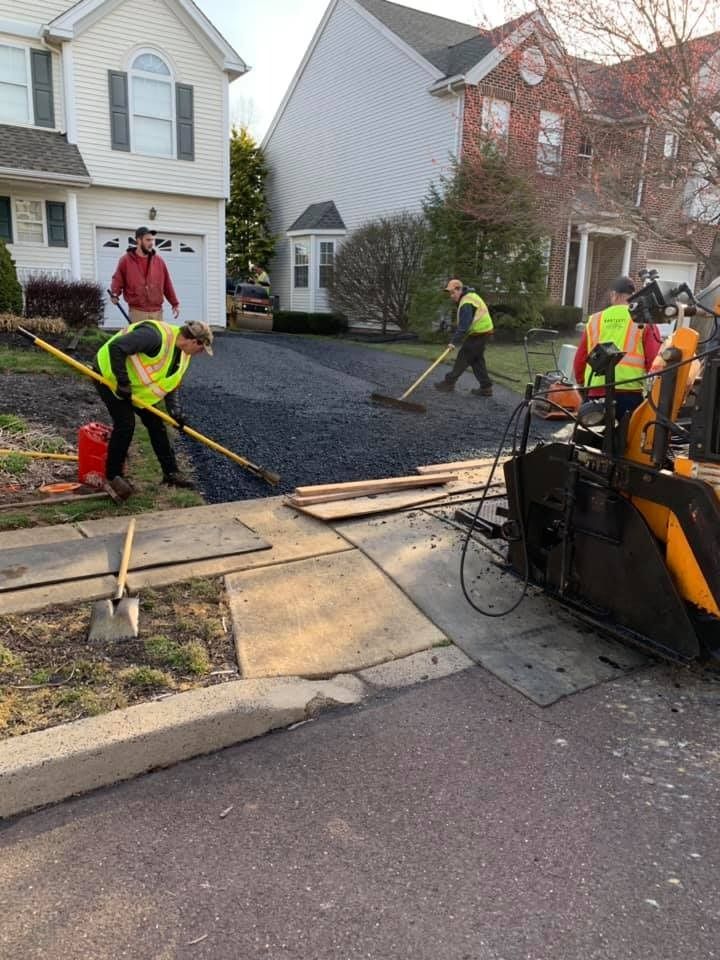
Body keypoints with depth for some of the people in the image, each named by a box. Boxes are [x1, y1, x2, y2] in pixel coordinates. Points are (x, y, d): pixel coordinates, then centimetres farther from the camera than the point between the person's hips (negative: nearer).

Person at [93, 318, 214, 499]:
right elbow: (116, 347, -36)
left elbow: (170, 383, 6)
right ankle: (113, 475, 2)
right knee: (125, 424, -15)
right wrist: (123, 382, -31)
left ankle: (171, 472, 15)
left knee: (156, 423, 6)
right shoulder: (156, 335, -33)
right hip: (109, 375, -9)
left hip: (136, 386, 9)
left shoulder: (183, 355, -2)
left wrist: (175, 411, -8)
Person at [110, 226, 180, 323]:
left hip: (157, 312, 3)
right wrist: (114, 294, -13)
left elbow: (167, 284, 13)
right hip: (137, 312, -3)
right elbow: (118, 279, 7)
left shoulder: (159, 260, 10)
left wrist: (175, 303, 11)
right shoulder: (125, 260, 3)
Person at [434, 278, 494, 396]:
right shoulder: (470, 296, 13)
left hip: (478, 335, -10)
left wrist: (454, 342, -25)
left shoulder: (466, 303, -21)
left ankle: (449, 382, 3)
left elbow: (464, 326, -26)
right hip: (484, 333, 10)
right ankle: (486, 387, 14)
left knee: (463, 358, -3)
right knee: (477, 360, 13)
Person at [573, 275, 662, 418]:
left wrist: (582, 382, 24)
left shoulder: (594, 320, 11)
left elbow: (580, 359, 12)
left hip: (596, 391, 3)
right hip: (629, 391, -3)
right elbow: (654, 358, -5)